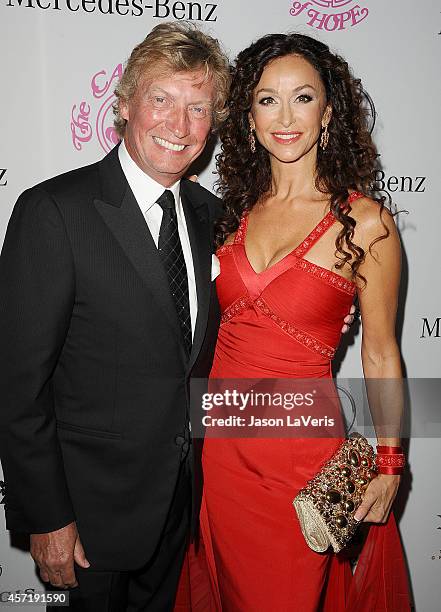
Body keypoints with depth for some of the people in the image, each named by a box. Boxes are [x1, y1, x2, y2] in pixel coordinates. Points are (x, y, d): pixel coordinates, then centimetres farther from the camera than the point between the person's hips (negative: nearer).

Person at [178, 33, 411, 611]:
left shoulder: (365, 223, -11)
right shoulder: (236, 208, 2)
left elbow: (380, 354, -4)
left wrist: (389, 466, -4)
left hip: (301, 449, -4)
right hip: (221, 442, 4)